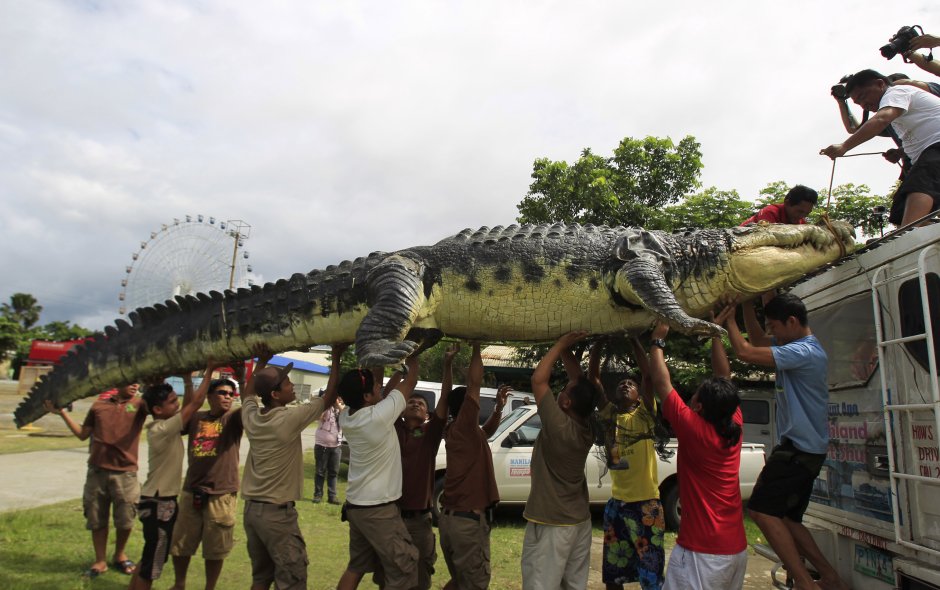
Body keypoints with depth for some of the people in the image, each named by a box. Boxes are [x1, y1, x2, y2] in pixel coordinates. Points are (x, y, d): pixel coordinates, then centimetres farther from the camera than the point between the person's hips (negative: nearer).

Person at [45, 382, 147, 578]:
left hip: (125, 473, -2)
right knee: (96, 519, 10)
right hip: (97, 471, 2)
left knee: (125, 520, 5)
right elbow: (83, 434, 16)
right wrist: (62, 413, 10)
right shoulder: (99, 405, 9)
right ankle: (100, 561, 26)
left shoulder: (139, 404, 0)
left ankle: (120, 556, 30)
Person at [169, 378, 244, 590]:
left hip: (222, 494, -3)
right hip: (191, 491, 3)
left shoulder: (234, 418, -5)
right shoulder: (195, 418, 5)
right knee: (179, 544, 18)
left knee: (215, 549, 11)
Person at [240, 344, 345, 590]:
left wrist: (261, 361, 25)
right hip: (277, 512, -7)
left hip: (251, 508, 8)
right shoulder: (289, 419, -19)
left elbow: (248, 394, 23)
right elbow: (329, 398, -10)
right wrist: (336, 358, -3)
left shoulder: (251, 417, -1)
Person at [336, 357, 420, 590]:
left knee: (356, 567, 21)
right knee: (404, 571, 2)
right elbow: (410, 383, -10)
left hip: (355, 505, 8)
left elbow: (384, 392, 15)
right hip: (379, 509, -8)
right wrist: (412, 358, 7)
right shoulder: (379, 416, -23)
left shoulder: (346, 418, -2)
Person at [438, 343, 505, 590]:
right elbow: (474, 382, -16)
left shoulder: (452, 430, 10)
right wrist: (476, 347, -7)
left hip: (450, 517, 9)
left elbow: (485, 432, 26)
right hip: (469, 519, -9)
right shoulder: (464, 425, -12)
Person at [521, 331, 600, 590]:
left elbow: (538, 379, -20)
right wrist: (566, 350, 2)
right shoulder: (587, 428, -4)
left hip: (551, 524, -8)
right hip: (580, 520, 8)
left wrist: (561, 344, -13)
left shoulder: (558, 426, -24)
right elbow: (580, 382, 5)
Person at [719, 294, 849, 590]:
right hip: (799, 446, 10)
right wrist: (747, 304, 9)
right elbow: (757, 339, 22)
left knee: (761, 509, -10)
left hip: (801, 449, -10)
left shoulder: (804, 352, -22)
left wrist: (729, 319, -12)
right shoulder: (794, 344, 8)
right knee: (785, 518, 15)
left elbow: (746, 352, -26)